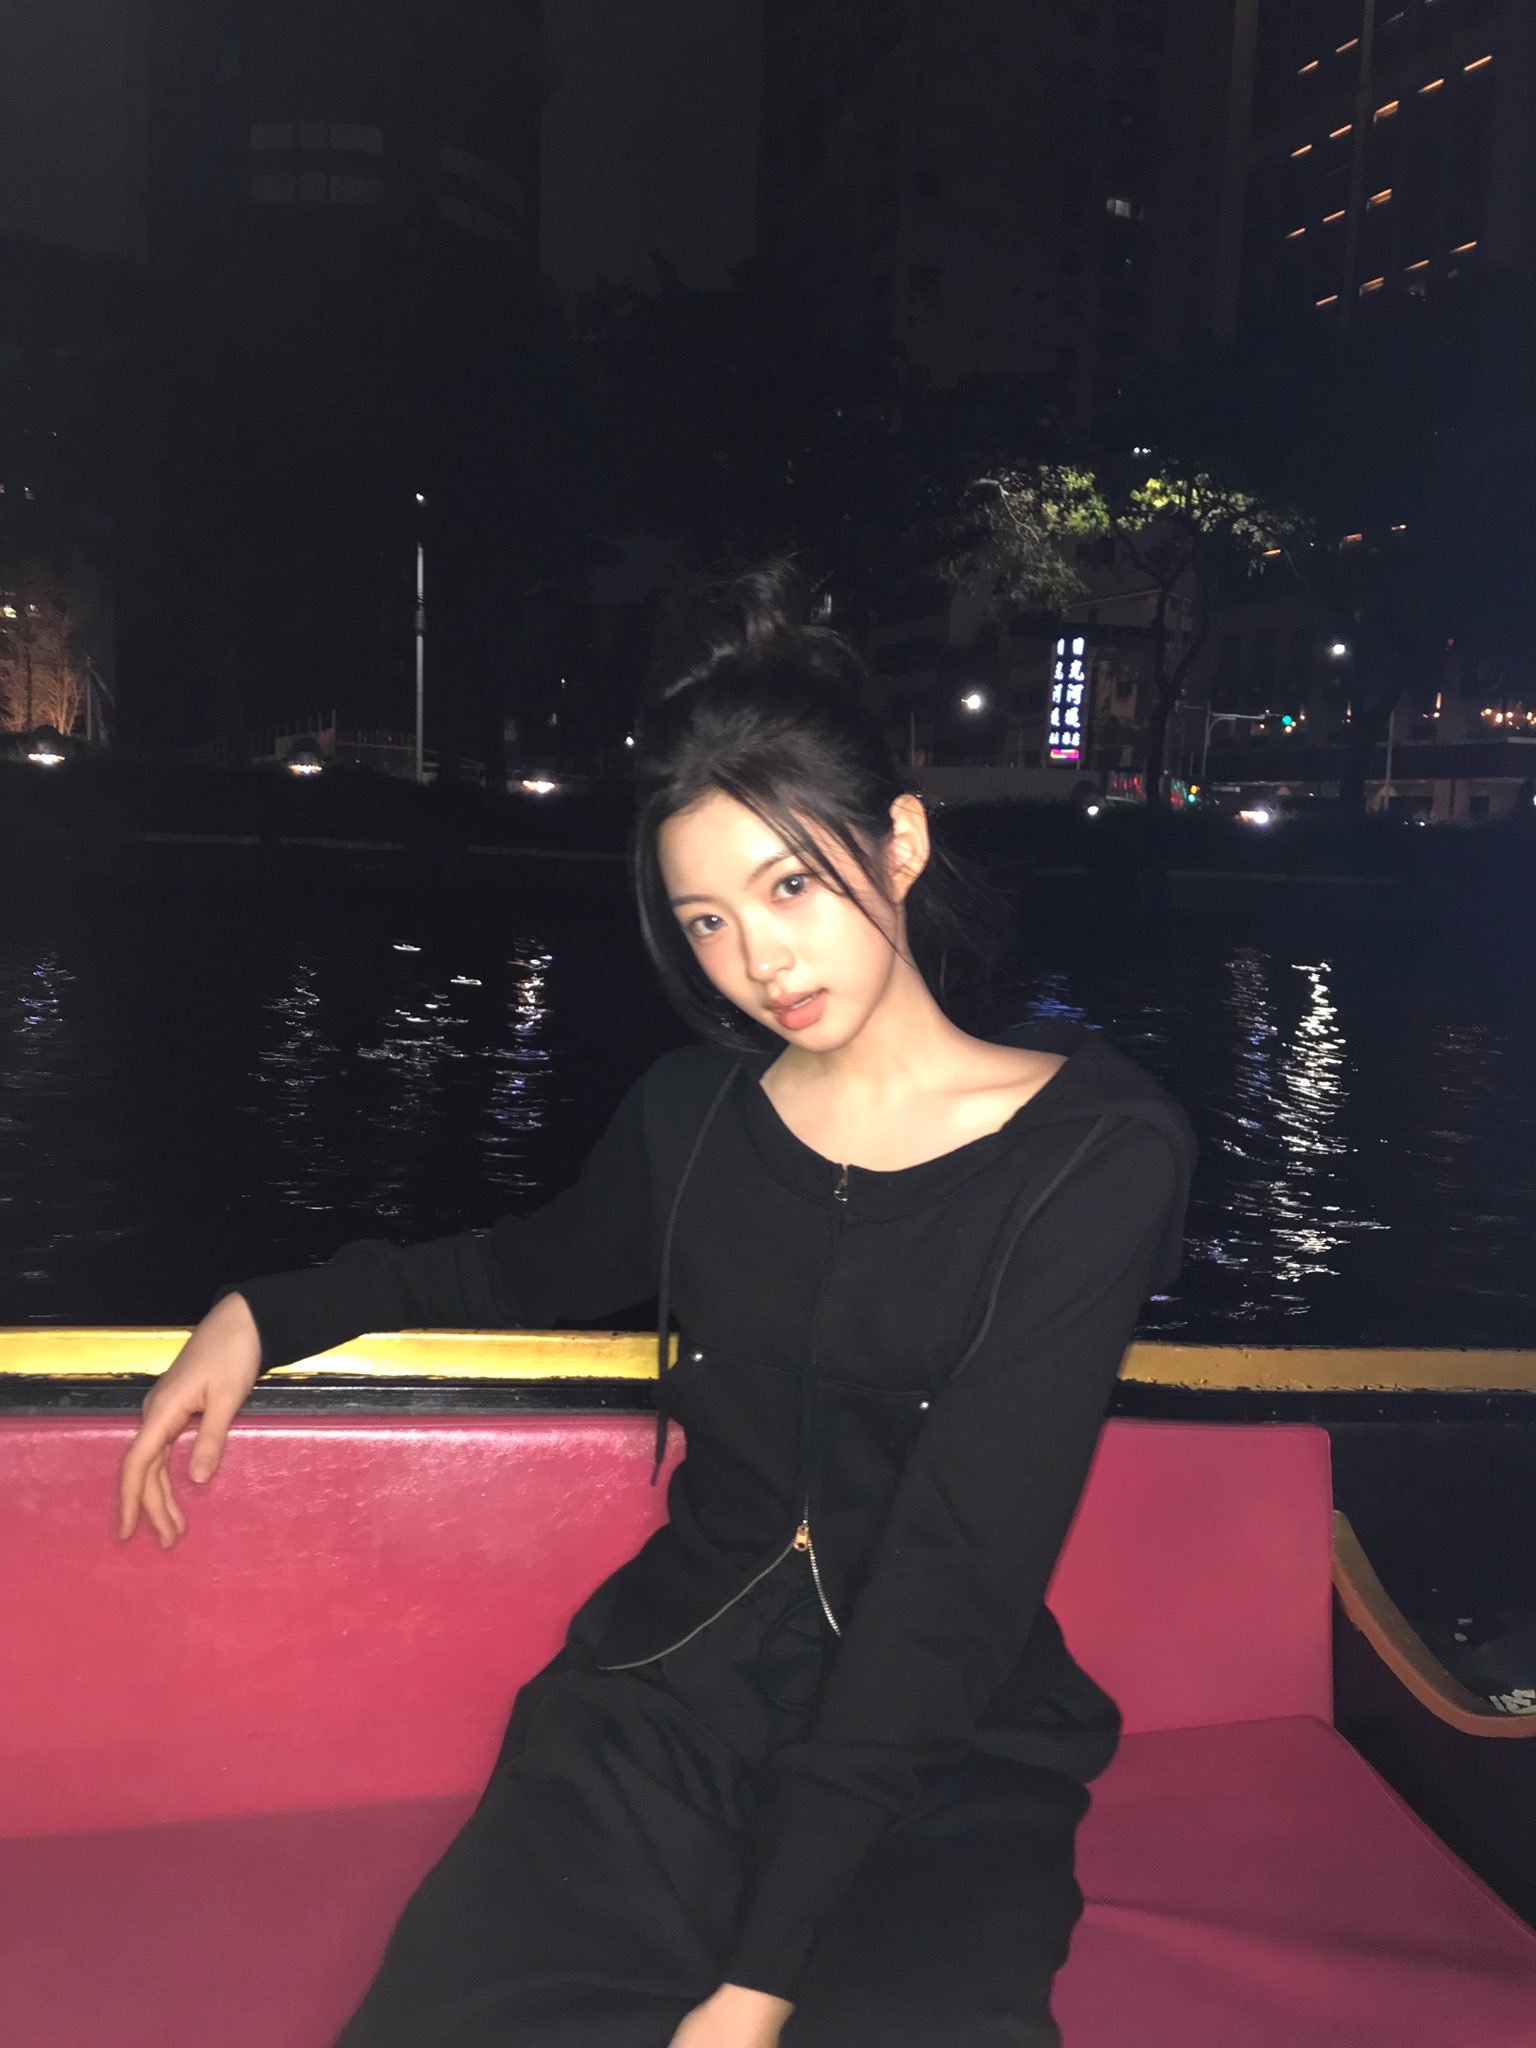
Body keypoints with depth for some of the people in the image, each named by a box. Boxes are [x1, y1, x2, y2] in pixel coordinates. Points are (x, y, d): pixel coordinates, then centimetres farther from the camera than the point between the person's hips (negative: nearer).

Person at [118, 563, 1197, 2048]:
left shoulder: (1095, 1152, -10)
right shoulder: (694, 1115, 3)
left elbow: (956, 1579, -16)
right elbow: (543, 1268, 26)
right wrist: (264, 1313, 15)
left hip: (942, 1761, -2)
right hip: (668, 1706, 3)